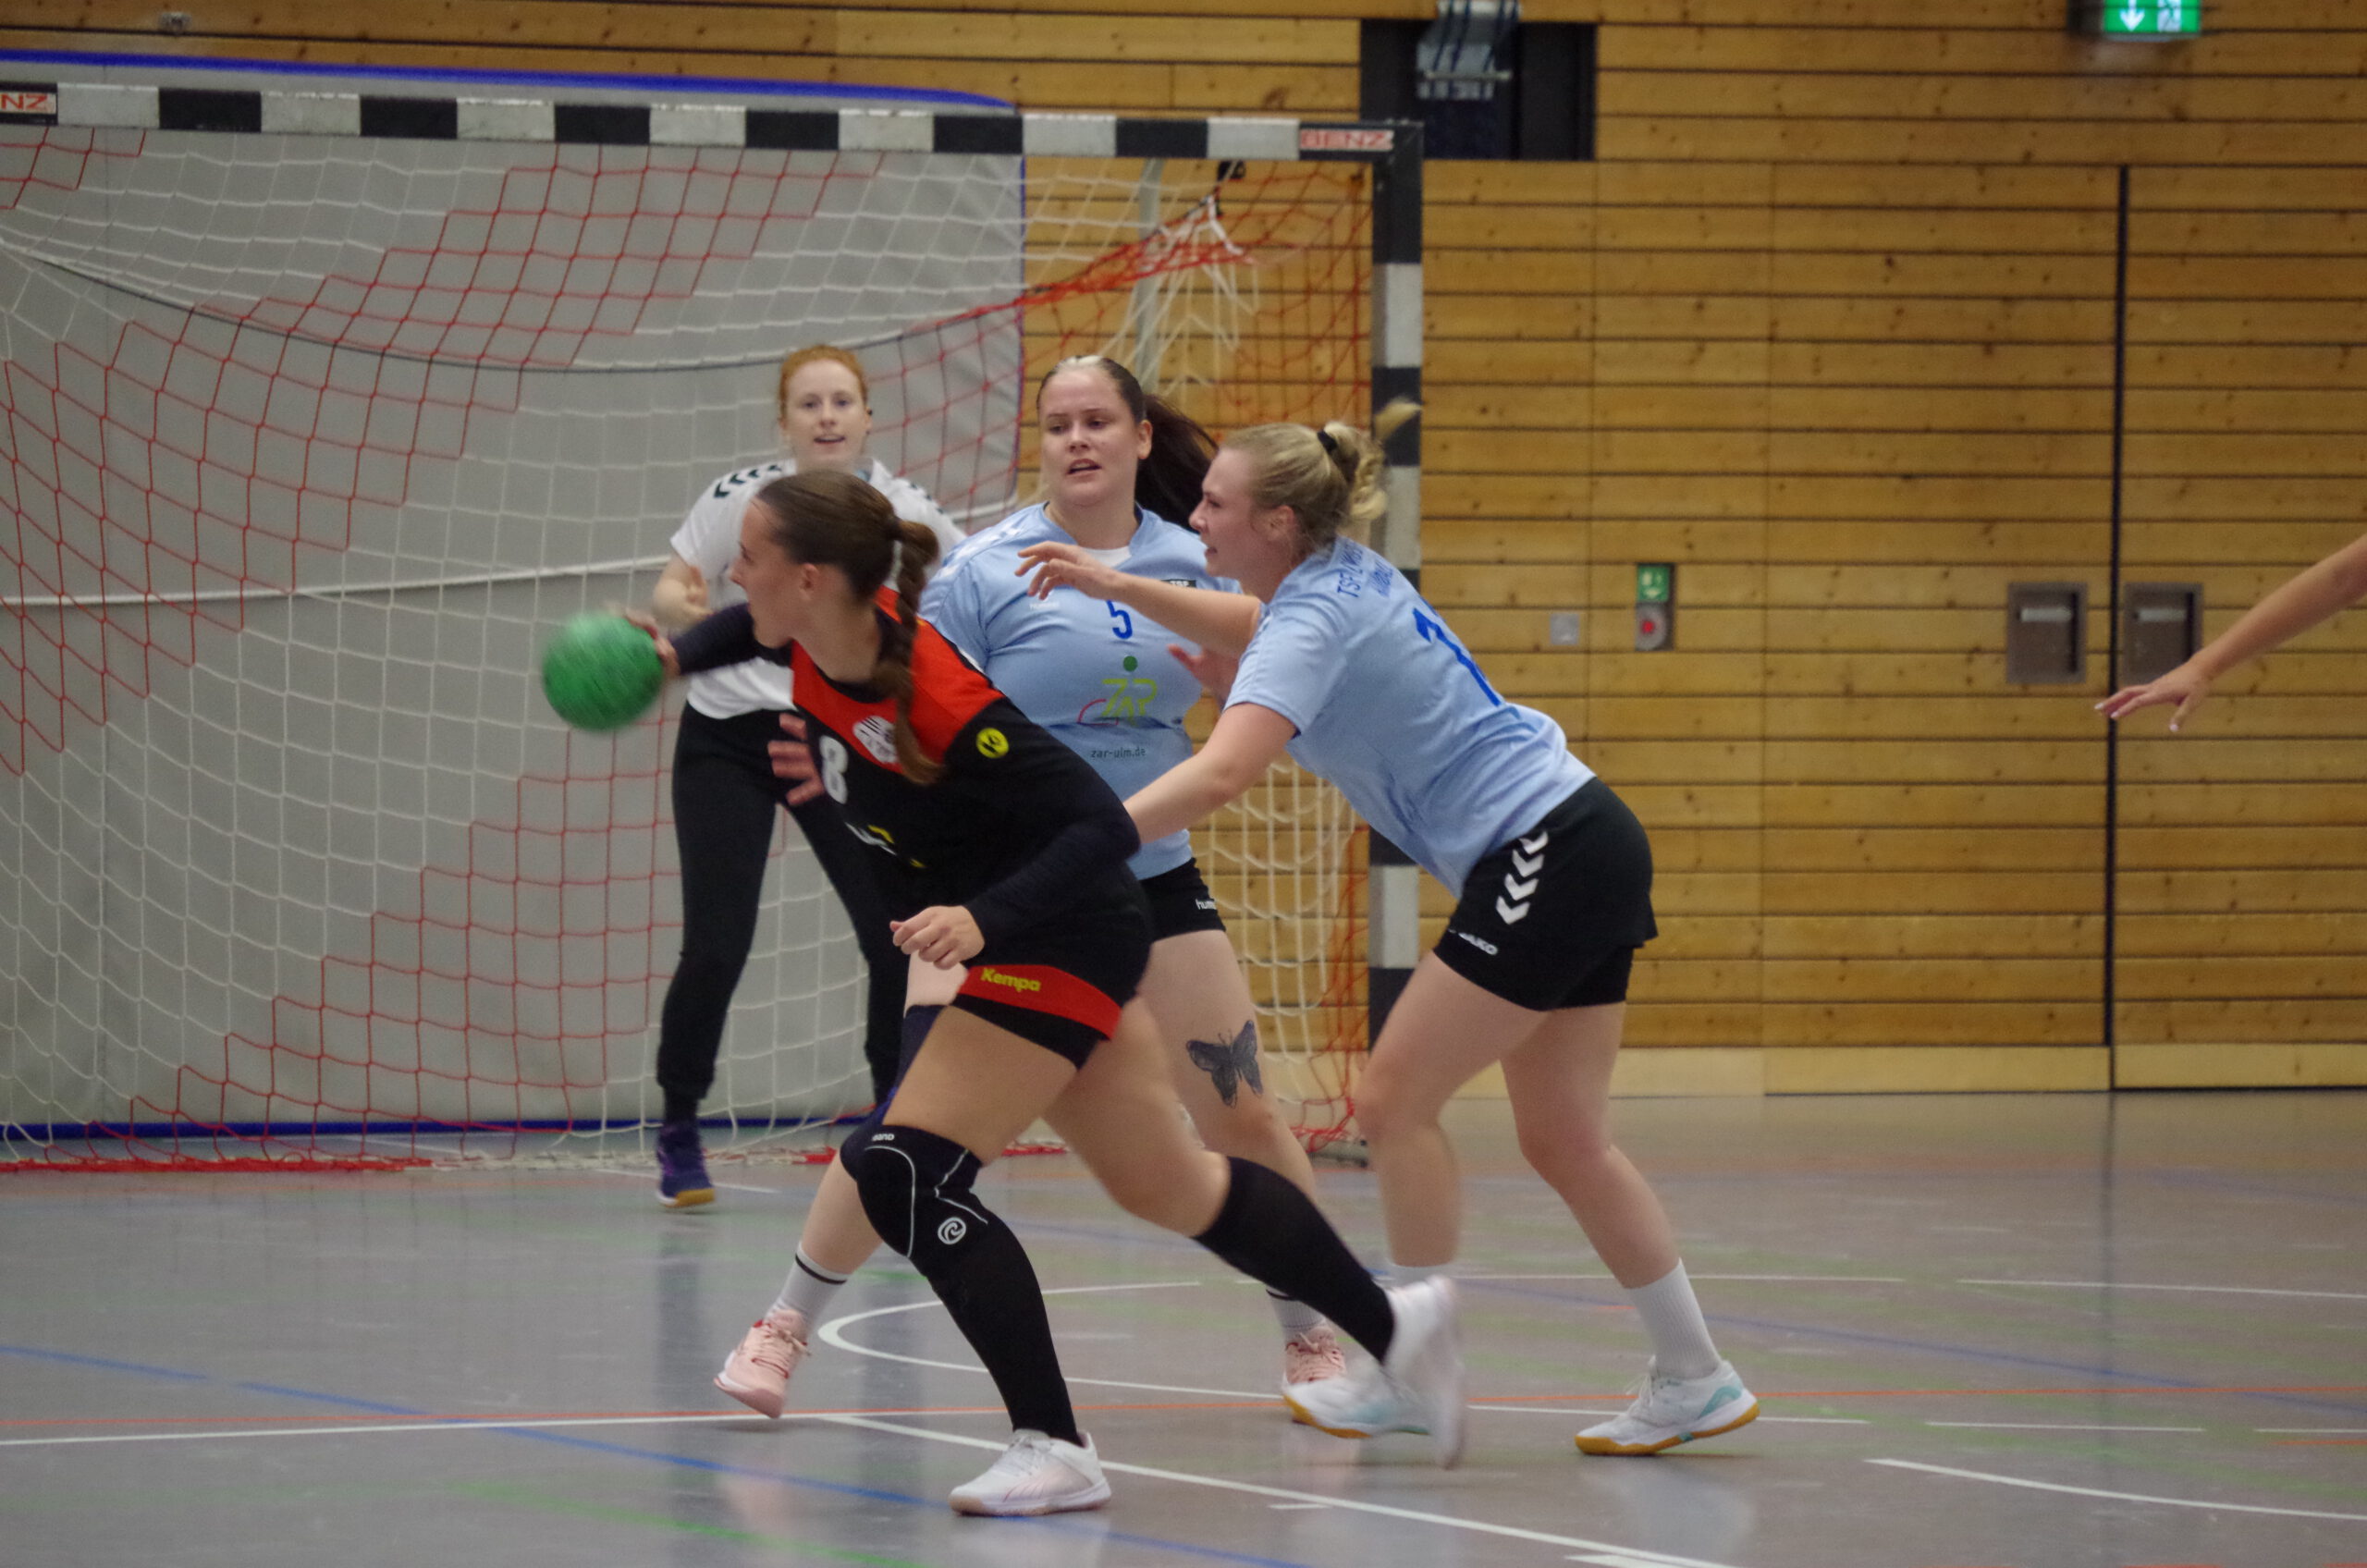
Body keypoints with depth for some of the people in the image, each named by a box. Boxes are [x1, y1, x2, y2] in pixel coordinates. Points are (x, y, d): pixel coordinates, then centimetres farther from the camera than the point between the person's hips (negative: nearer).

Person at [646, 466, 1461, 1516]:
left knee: (904, 1174, -18)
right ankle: (1394, 1327, 36)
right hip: (1005, 943, 9)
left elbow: (1103, 826, -31)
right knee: (1161, 1184, 19)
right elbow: (754, 631, 18)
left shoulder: (943, 701, -33)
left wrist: (984, 919, -42)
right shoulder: (813, 645, -10)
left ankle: (1053, 1449, -10)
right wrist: (678, 655, -1)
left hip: (1063, 944, -9)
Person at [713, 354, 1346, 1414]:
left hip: (1151, 878, 3)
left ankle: (1312, 1335, 18)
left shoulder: (1193, 566, 2)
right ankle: (785, 1326, 4)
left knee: (1241, 1118, -1)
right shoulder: (986, 572, -9)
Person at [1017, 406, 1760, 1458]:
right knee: (1563, 1141, 11)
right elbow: (1251, 630, 33)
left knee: (1394, 1100, -5)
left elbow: (1219, 776, -33)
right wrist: (1121, 588, 21)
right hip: (1585, 847, 10)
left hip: (1543, 858, -10)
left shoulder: (1316, 620, -19)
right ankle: (1695, 1382, 14)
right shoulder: (1341, 579, 9)